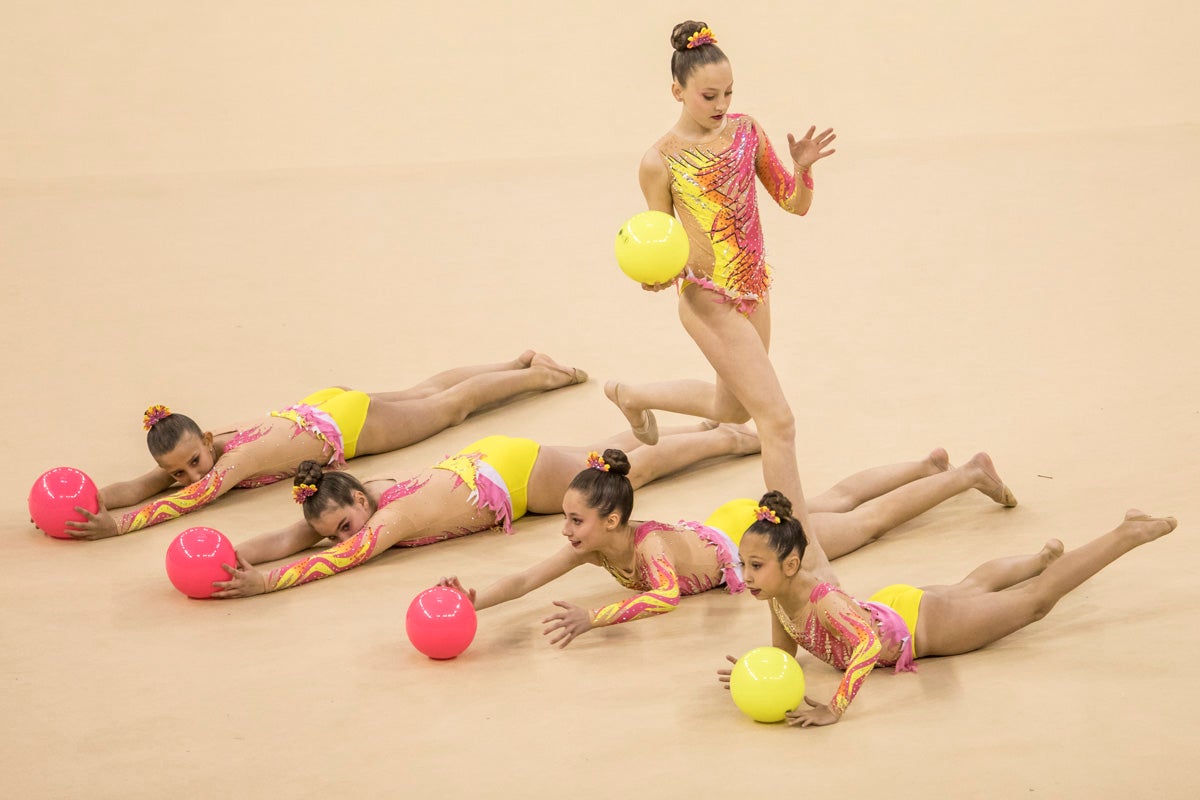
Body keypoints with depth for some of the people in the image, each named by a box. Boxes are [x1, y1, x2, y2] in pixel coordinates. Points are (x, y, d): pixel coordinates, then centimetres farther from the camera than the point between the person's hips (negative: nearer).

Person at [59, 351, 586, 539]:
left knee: (451, 404, 18)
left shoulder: (236, 458, -41)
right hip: (316, 409, 6)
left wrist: (117, 526, -64)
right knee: (423, 394, 27)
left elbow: (188, 503, -54)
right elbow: (135, 487, -31)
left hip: (349, 421, -6)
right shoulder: (186, 456, -24)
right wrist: (82, 504, -50)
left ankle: (535, 374, 40)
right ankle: (521, 363, 48)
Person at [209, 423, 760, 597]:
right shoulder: (344, 504, -19)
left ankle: (728, 437, 36)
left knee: (630, 469, 15)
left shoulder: (393, 516, -37)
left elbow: (338, 562, -50)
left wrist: (264, 584, -59)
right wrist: (239, 553, -44)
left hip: (519, 472, -7)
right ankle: (714, 429, 47)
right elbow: (291, 538, -24)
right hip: (480, 462, 7)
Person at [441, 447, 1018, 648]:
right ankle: (929, 465, 52)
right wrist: (475, 599, -47)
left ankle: (969, 474, 36)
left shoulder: (650, 547, -43)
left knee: (868, 520, 15)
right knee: (836, 501, 29)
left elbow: (665, 597, -62)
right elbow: (526, 580, -28)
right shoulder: (590, 547, -25)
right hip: (723, 526, 6)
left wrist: (590, 620, -71)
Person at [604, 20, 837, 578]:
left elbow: (795, 204, 4)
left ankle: (631, 395, 52)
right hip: (709, 300, -7)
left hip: (754, 288, 7)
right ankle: (805, 553, -2)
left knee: (734, 405, 27)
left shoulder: (746, 132, 0)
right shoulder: (660, 162, -14)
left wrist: (802, 168, -17)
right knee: (777, 418, -10)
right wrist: (660, 275, -28)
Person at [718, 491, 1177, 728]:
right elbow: (784, 652, -4)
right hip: (888, 605, 7)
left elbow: (868, 646, -59)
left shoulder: (824, 601, -43)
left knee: (1037, 599, 12)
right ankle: (1045, 555, 67)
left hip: (927, 624, -7)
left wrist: (833, 710, -65)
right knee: (969, 588, 37)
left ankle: (1131, 533, 29)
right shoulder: (777, 594, -20)